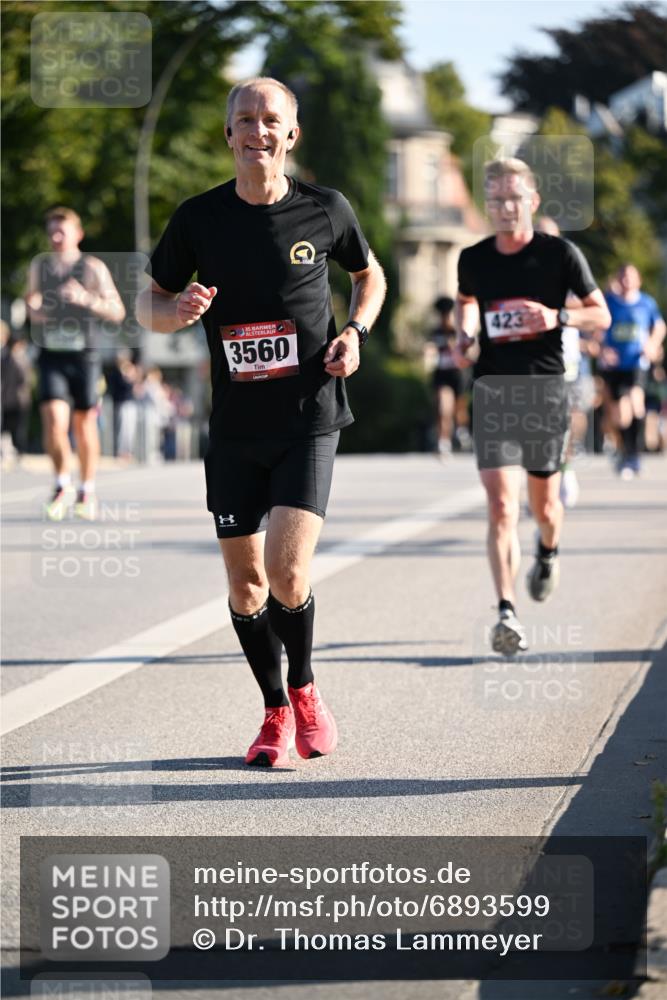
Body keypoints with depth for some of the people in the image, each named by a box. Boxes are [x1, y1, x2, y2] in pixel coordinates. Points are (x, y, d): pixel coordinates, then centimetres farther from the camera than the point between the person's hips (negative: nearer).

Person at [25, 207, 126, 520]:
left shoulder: (94, 267, -1)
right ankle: (62, 484, 4)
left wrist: (86, 299, -19)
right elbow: (32, 301, 25)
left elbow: (117, 313, -3)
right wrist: (33, 309, 0)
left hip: (83, 356, -1)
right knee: (54, 420, -14)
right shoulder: (39, 266, 9)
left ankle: (87, 490, 21)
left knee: (85, 424, 7)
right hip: (51, 355, 1)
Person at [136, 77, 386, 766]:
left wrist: (355, 331, -1)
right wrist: (178, 310, -16)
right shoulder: (199, 218, -1)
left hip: (309, 422, -2)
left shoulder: (325, 209, -1)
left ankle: (304, 688, 14)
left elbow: (370, 275, 18)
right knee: (244, 581, 5)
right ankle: (276, 710, 26)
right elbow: (147, 305, 8)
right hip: (235, 429, 2)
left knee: (286, 570, -14)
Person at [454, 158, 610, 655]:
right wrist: (464, 335, 5)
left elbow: (601, 314, 4)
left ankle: (549, 551, 49)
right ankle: (507, 614, -17)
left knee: (544, 504, 13)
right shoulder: (474, 259, 4)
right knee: (501, 507, -13)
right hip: (493, 391, 0)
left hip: (545, 390, 0)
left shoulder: (560, 254, -3)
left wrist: (558, 318, -15)